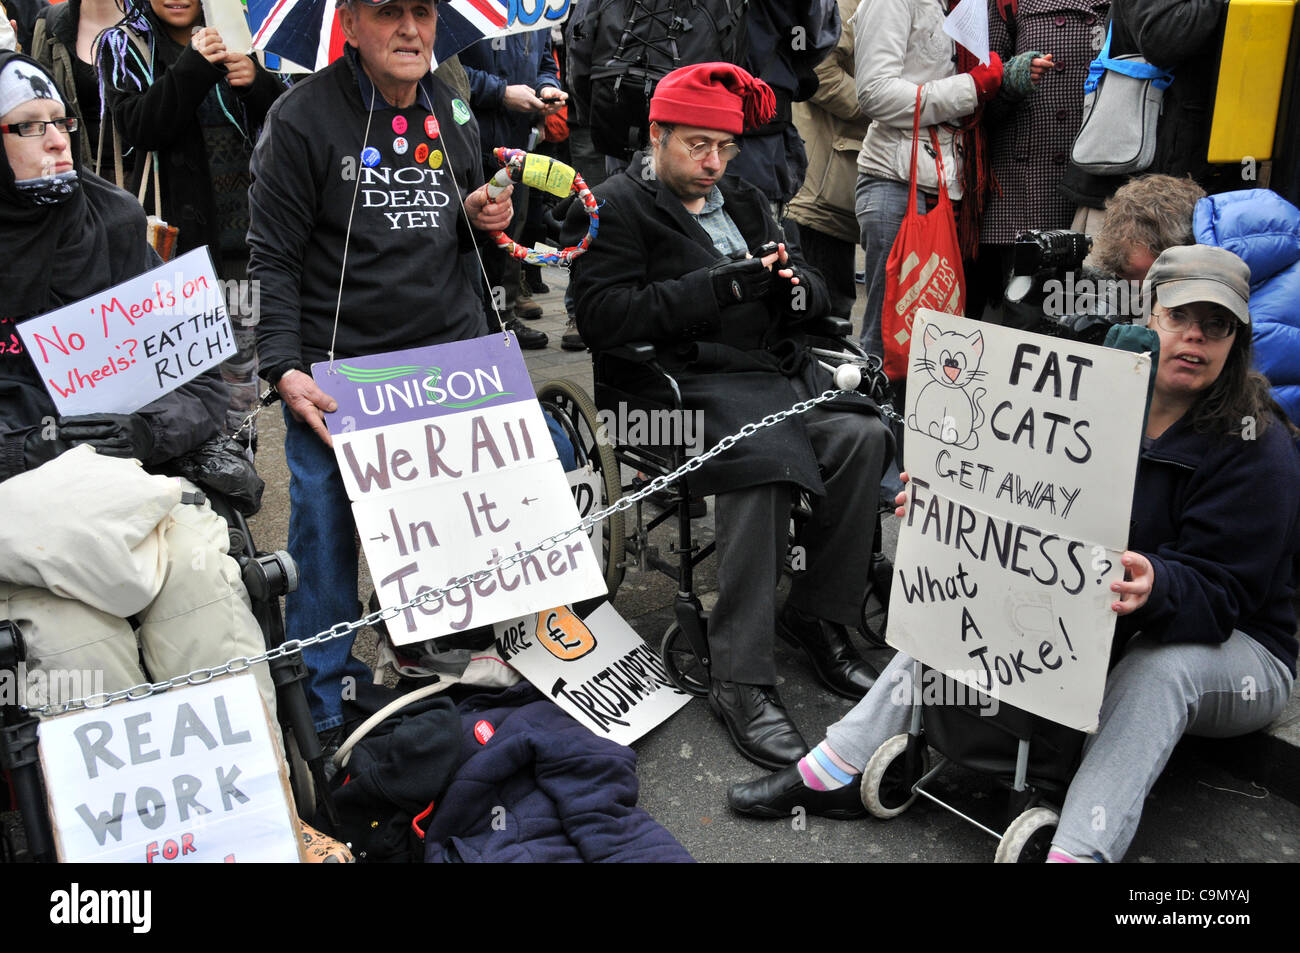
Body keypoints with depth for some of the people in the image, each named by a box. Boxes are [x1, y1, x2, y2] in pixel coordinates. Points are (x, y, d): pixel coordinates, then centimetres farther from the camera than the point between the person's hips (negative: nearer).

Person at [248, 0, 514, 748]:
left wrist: (484, 220, 2)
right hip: (336, 372, -4)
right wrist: (286, 370, -16)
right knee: (327, 539, 0)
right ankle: (323, 714, 17)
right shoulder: (303, 118, -3)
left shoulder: (455, 117, 14)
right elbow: (272, 259, -5)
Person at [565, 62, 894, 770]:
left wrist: (793, 286, -4)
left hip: (778, 371, 7)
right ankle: (741, 682, -28)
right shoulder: (614, 209, 4)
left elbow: (814, 294, 23)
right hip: (687, 384, -6)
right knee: (762, 468, -33)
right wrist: (719, 287, -15)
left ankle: (817, 615, -5)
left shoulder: (745, 202, 25)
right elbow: (603, 318, -12)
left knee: (863, 435, -21)